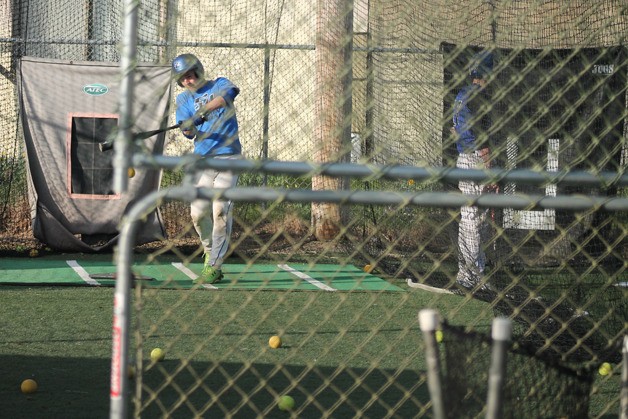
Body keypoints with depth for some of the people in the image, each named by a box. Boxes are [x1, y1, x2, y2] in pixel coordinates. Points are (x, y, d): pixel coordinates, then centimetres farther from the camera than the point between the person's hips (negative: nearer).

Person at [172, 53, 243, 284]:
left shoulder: (219, 84, 5)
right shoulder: (184, 99, 12)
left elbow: (228, 94, -21)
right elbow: (189, 133, 0)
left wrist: (203, 111, -33)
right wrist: (188, 127, -25)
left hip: (228, 156, -3)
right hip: (203, 159, 3)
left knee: (221, 210, -13)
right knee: (198, 212, -3)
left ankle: (214, 266, -10)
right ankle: (210, 253, 24)